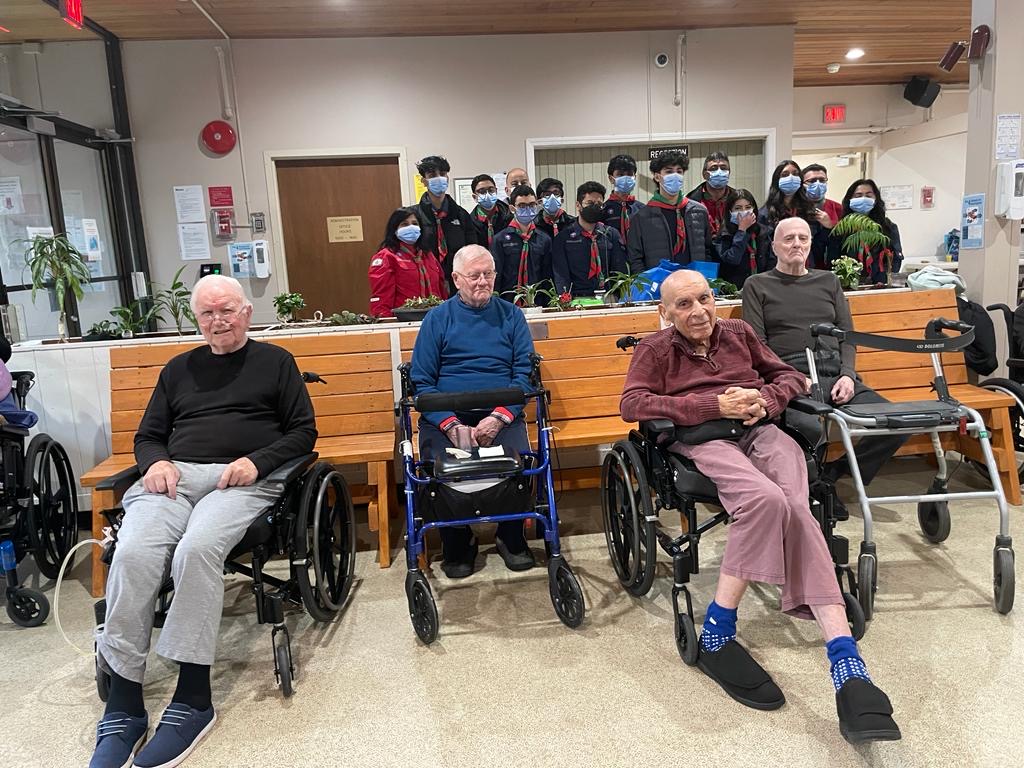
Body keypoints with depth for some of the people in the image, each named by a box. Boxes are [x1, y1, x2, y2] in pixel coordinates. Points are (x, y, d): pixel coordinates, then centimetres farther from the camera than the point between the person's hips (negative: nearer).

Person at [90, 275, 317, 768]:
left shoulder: (275, 362, 16)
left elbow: (303, 431, 9)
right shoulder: (179, 369, 27)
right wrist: (156, 462, 2)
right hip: (175, 476, 4)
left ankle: (192, 699, -25)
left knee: (197, 548, -34)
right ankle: (122, 708, -22)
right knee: (132, 554, -27)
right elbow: (147, 436, 26)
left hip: (243, 481, -3)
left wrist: (258, 461, -9)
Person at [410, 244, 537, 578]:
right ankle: (457, 545, 3)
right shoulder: (437, 319, 8)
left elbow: (524, 373, 2)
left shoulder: (511, 315, 11)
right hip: (446, 417, 0)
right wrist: (451, 425, -14)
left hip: (502, 415, 1)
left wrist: (499, 418, -15)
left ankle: (512, 538, 4)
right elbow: (422, 381, 1)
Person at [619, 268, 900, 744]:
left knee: (794, 509, -29)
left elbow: (790, 376, 26)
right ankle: (717, 638, -24)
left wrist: (764, 399, -1)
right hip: (703, 439, -3)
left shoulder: (738, 333, 24)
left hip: (762, 431, 3)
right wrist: (713, 405, -11)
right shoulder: (655, 349, 14)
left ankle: (847, 666, -36)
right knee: (765, 498, -35)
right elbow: (631, 405, -3)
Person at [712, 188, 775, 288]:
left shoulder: (762, 233, 12)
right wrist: (742, 229, -9)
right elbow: (731, 259, -17)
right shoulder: (725, 235, 0)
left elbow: (771, 263, 14)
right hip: (733, 290, -3)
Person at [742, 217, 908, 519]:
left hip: (837, 374, 5)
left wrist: (848, 374, -2)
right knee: (809, 428, -36)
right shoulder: (758, 286, 12)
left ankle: (832, 473, 3)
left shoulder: (828, 281, 25)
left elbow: (847, 334, 17)